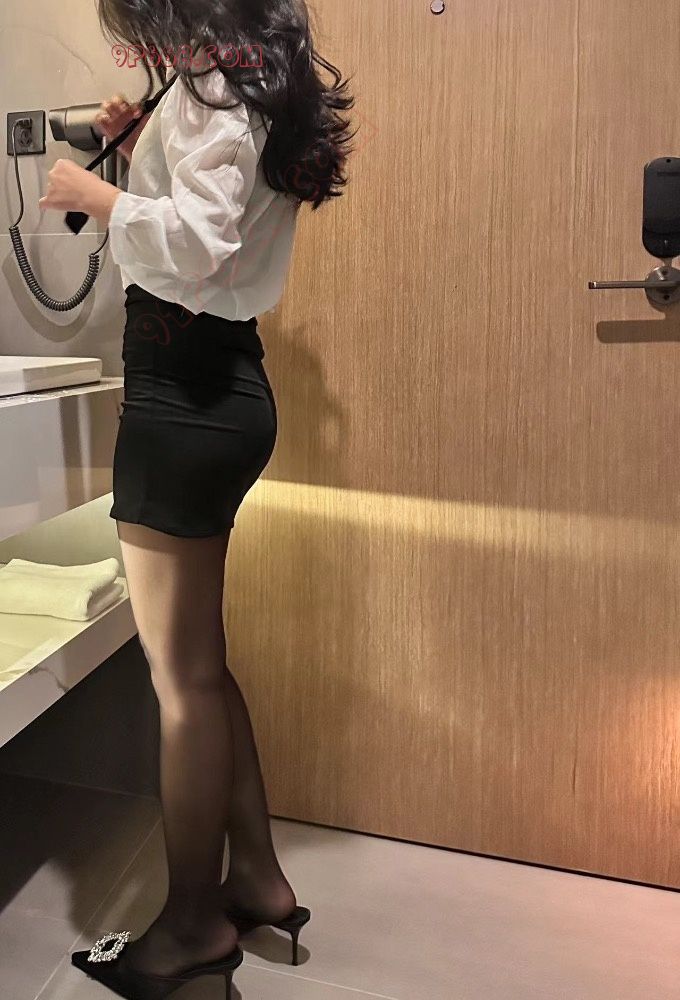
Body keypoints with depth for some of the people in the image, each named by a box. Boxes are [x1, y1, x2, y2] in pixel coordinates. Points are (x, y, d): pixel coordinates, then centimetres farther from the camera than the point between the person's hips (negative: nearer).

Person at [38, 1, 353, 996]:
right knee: (201, 662, 16)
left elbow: (197, 243, -23)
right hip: (219, 381, 10)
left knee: (182, 676, 0)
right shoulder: (254, 88, 22)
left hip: (184, 391, -10)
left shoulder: (210, 91, -7)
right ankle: (257, 877, 30)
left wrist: (97, 195, -7)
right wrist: (141, 149, 18)